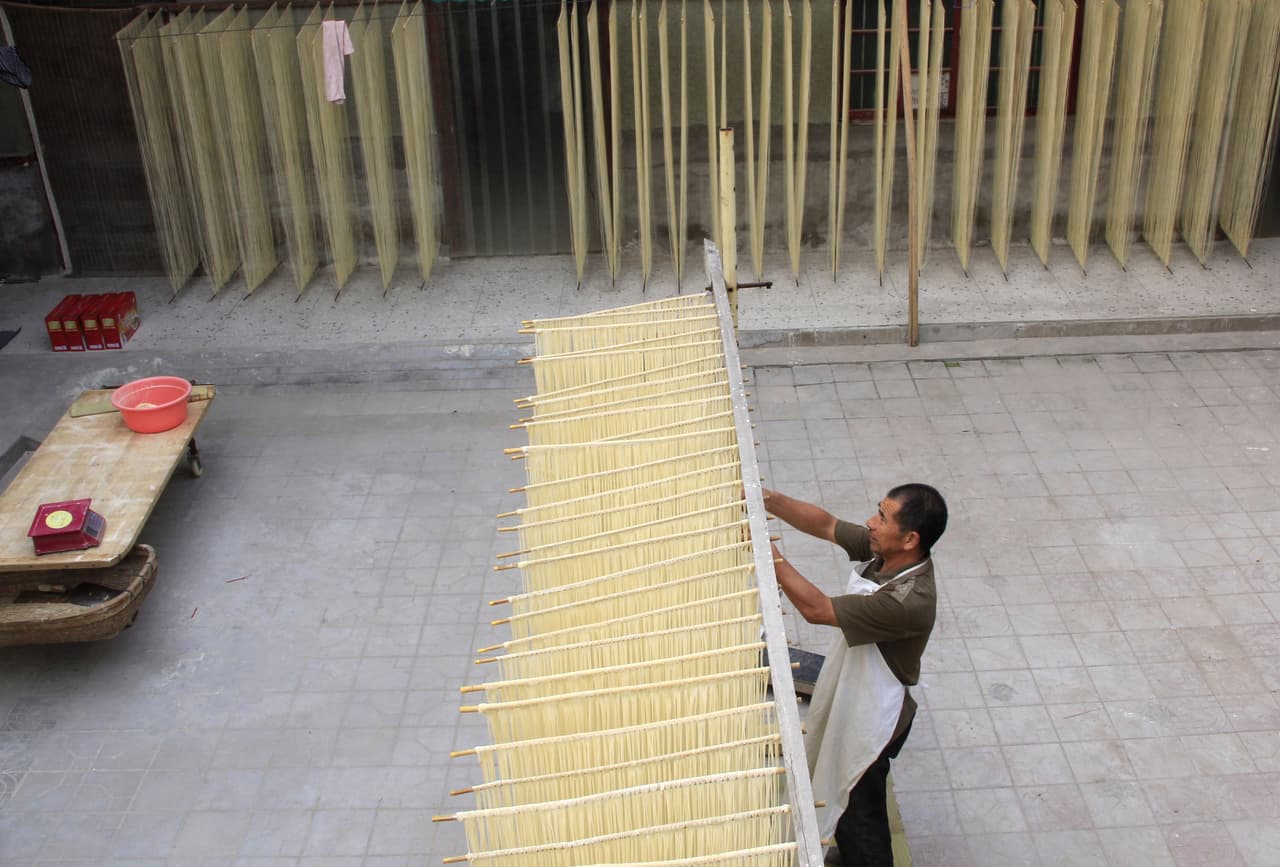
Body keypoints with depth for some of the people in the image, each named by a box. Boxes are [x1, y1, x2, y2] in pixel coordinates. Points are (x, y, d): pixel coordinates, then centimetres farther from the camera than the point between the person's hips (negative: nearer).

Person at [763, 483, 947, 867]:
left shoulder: (909, 601, -38)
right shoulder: (882, 551, -15)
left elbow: (816, 609, -35)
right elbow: (825, 524, -6)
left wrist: (769, 553, -30)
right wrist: (767, 499, -20)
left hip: (870, 720, -9)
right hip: (850, 696, 9)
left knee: (858, 813, 13)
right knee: (841, 796, 32)